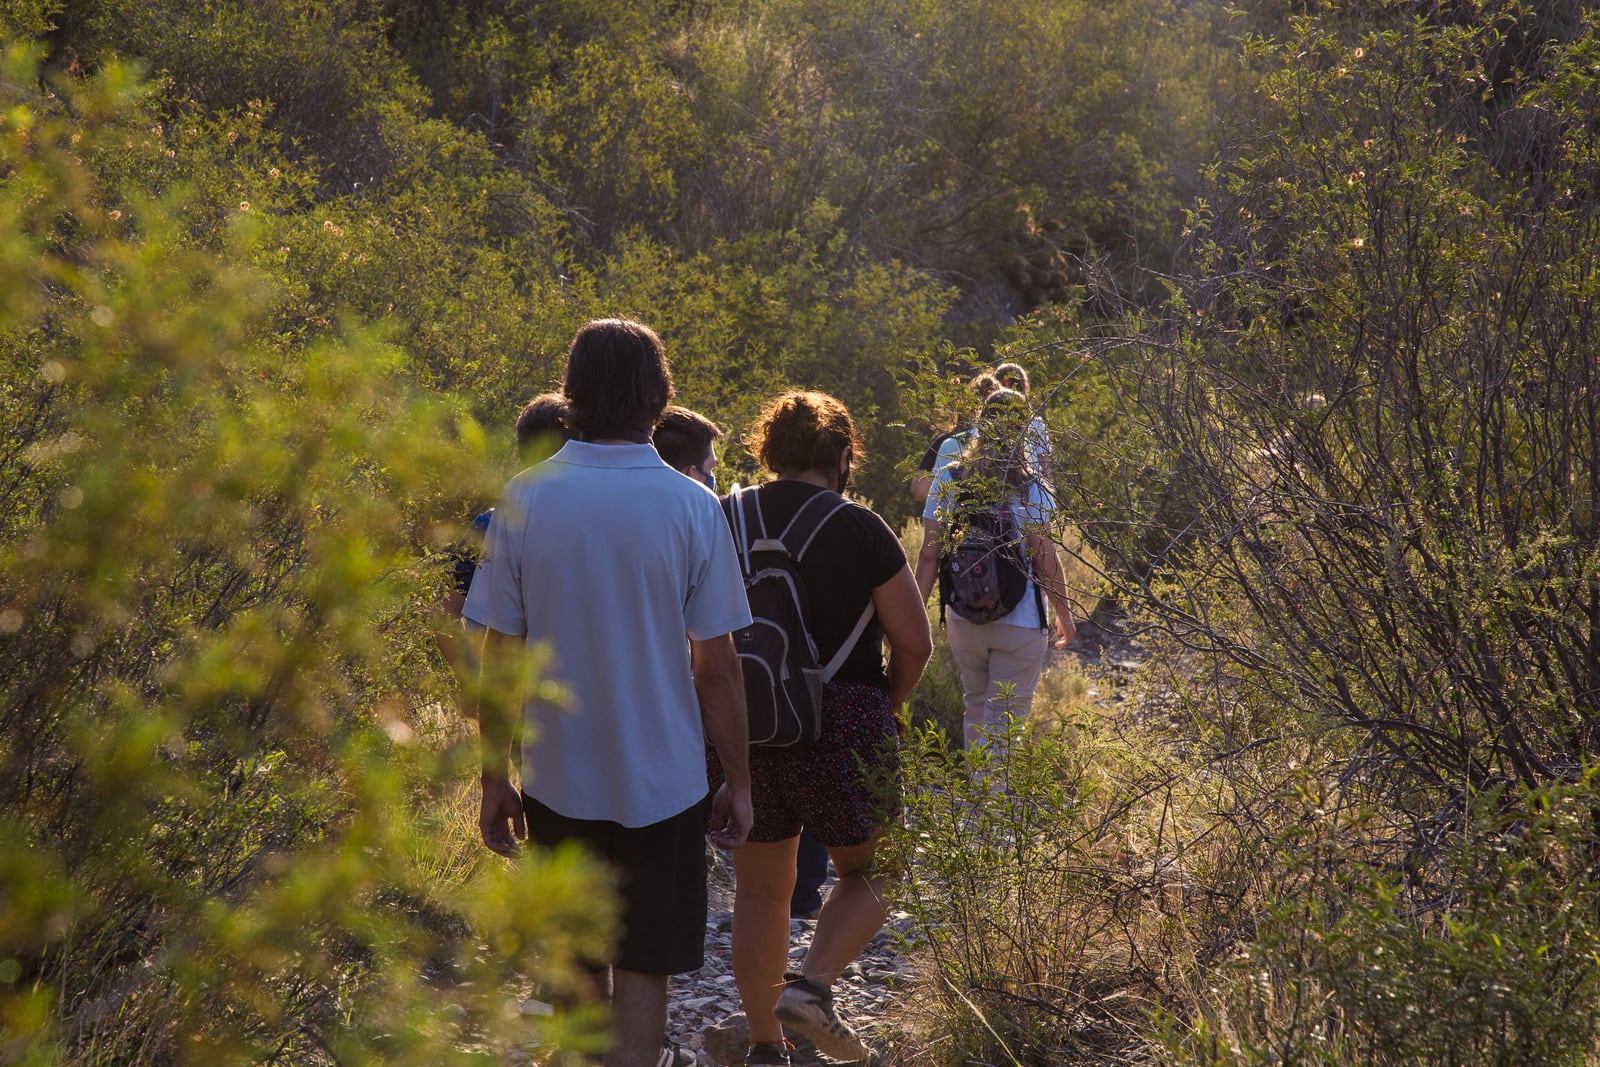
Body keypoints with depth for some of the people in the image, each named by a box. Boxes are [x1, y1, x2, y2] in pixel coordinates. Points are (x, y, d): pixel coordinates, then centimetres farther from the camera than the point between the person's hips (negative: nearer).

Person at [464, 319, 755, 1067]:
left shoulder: (525, 499, -7)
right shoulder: (691, 508, -11)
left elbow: (500, 659, -4)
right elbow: (714, 668, -8)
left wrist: (495, 778, 5)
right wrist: (738, 780, 3)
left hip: (556, 781, 2)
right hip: (662, 782, -2)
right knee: (642, 972, 8)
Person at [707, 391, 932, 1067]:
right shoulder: (858, 529, -7)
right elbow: (914, 644, -6)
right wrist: (884, 707, 10)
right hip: (842, 725, -3)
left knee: (760, 890, 16)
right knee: (866, 875, 16)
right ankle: (813, 986, -8)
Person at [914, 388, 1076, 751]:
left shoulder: (949, 480, -1)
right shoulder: (1031, 486, -9)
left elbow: (929, 555, -3)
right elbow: (1046, 560, -9)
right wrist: (1065, 614, 4)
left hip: (962, 621, 4)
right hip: (1021, 624, -3)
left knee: (975, 710, 22)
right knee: (1003, 721, 1)